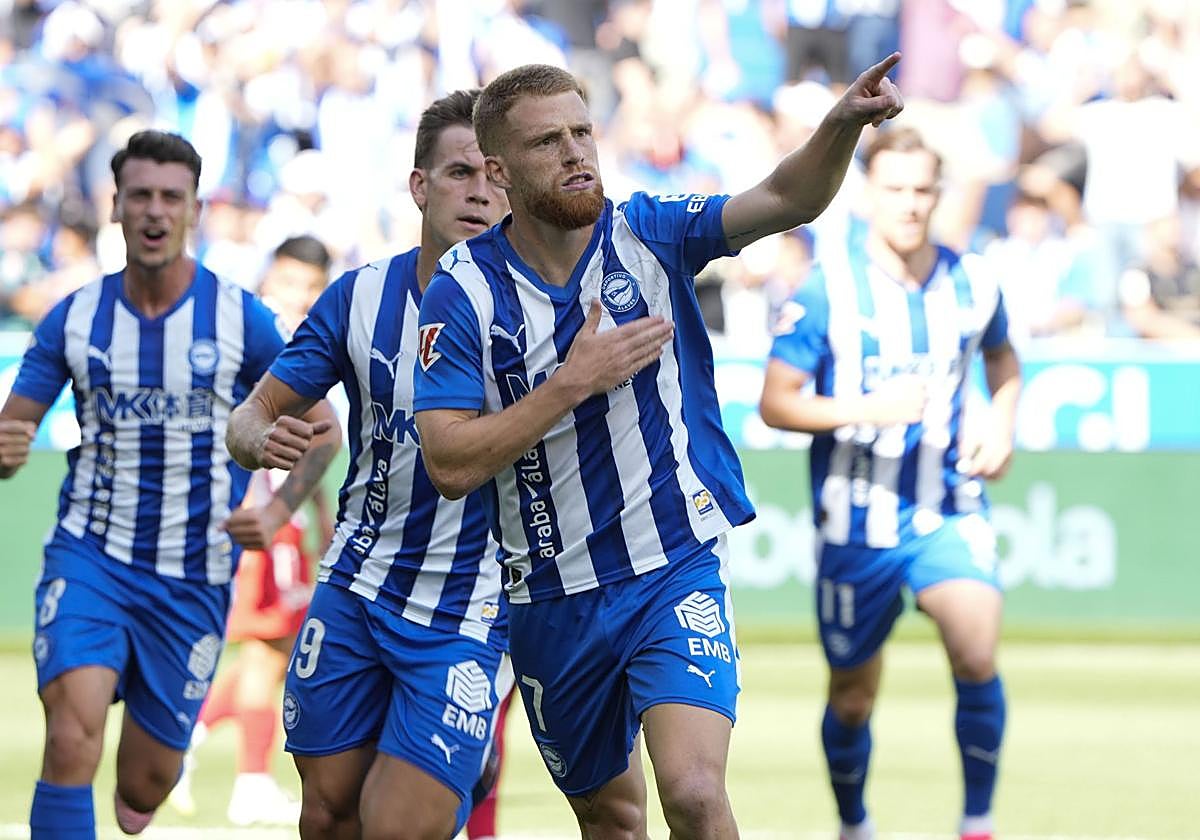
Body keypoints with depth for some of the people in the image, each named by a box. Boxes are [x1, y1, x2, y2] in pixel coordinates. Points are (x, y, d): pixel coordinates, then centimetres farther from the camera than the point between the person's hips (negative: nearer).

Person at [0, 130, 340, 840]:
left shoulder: (242, 319, -5)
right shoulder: (74, 319, -1)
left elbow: (322, 433, 3)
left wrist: (277, 511, -15)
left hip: (194, 577, 0)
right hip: (90, 555, 0)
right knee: (73, 741, -25)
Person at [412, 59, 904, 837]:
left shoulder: (647, 234, -6)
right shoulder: (463, 293, -8)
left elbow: (785, 200, -20)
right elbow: (451, 464, -15)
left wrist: (843, 125, -39)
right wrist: (576, 381, -20)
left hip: (677, 570, -1)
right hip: (553, 597, 2)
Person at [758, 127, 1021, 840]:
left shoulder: (972, 283, 1)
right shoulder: (827, 290, -9)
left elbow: (1003, 359, 23)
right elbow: (775, 404, -8)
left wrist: (1002, 424, 3)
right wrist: (870, 410, -22)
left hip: (948, 513, 1)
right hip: (857, 523, -1)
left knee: (977, 653, -24)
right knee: (853, 695, 9)